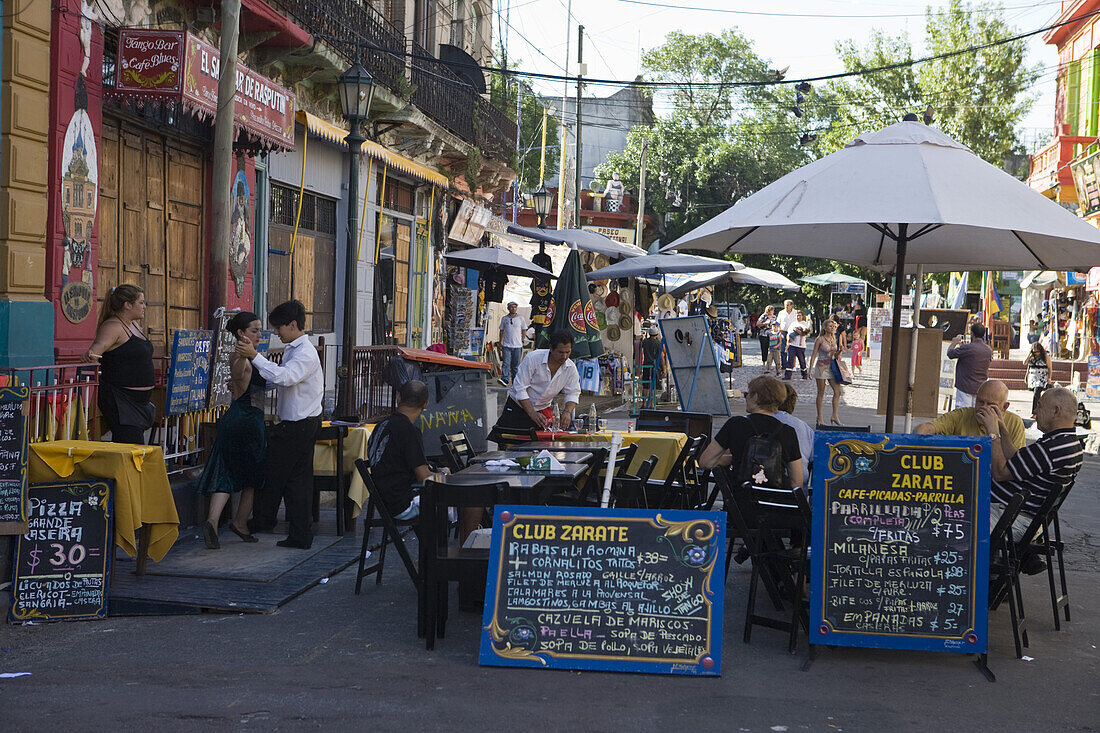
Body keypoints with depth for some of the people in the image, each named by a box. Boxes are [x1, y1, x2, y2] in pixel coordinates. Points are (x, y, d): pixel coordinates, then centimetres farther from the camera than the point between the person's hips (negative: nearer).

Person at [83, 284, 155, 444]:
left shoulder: (133, 325, 16)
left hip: (138, 401, 10)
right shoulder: (112, 326, -13)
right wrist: (90, 354, -49)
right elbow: (100, 344, -30)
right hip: (119, 400, -10)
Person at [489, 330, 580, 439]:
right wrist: (532, 413, -28)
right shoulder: (532, 358, -23)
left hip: (543, 409, 3)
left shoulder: (571, 368, -11)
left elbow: (573, 393, -2)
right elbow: (520, 388, -22)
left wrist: (567, 412, -23)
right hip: (518, 406, -3)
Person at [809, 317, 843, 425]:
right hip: (821, 367, -6)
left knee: (838, 391, -5)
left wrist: (839, 351, -4)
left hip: (831, 368, 6)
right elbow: (814, 355, -6)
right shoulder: (820, 339, -8)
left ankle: (835, 416, 1)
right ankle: (819, 417, 10)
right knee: (821, 393, 1)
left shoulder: (834, 339, 9)